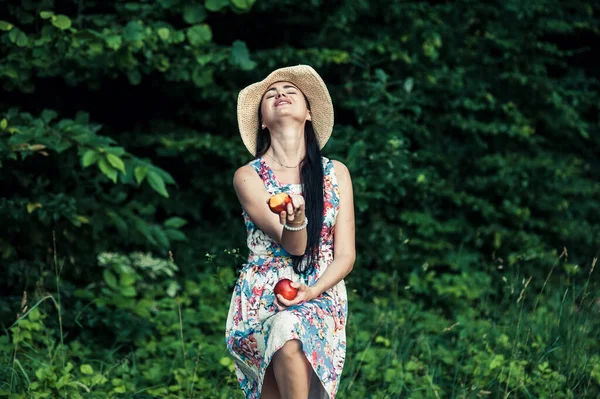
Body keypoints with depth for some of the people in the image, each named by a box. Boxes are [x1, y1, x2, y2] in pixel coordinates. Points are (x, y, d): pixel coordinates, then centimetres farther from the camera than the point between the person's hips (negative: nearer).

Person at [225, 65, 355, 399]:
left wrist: (313, 291, -15)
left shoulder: (336, 173, 7)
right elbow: (293, 246, -9)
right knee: (285, 333, -33)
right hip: (260, 301, 0)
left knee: (291, 327, -34)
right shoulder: (248, 177, 1)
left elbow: (345, 255, 4)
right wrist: (294, 221, -33)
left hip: (321, 297, 0)